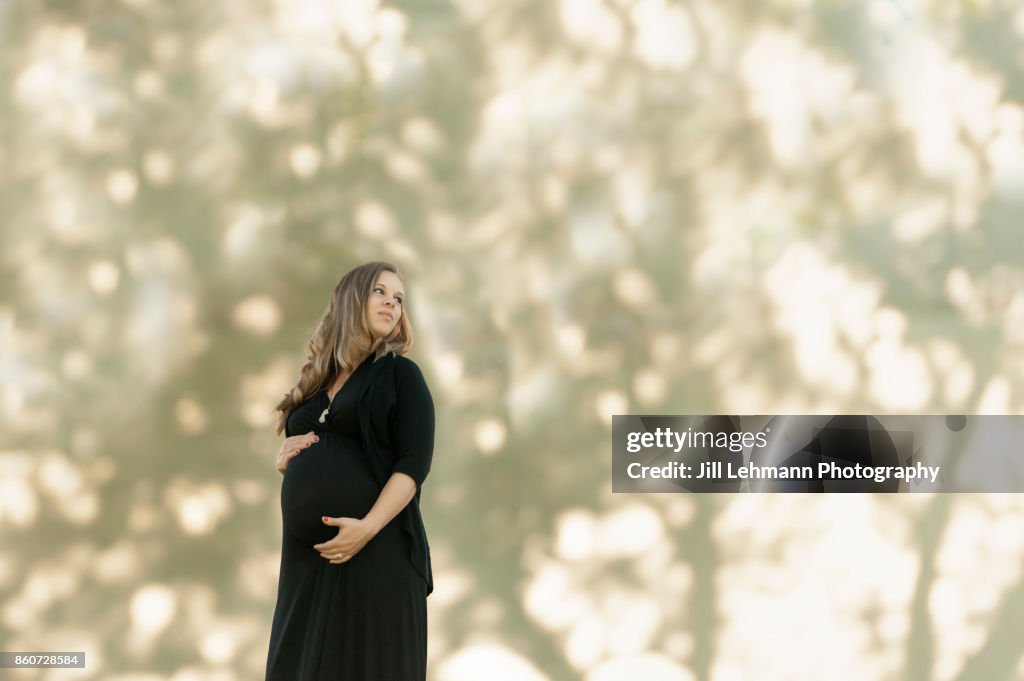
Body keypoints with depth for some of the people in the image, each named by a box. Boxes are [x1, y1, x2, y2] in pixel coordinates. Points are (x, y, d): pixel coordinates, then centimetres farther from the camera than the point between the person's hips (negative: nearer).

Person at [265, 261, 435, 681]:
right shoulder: (317, 379, 16)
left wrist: (367, 527, -21)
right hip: (307, 553, 6)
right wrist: (284, 457, 3)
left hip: (376, 549, -5)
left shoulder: (400, 375, 1)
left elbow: (415, 463, -9)